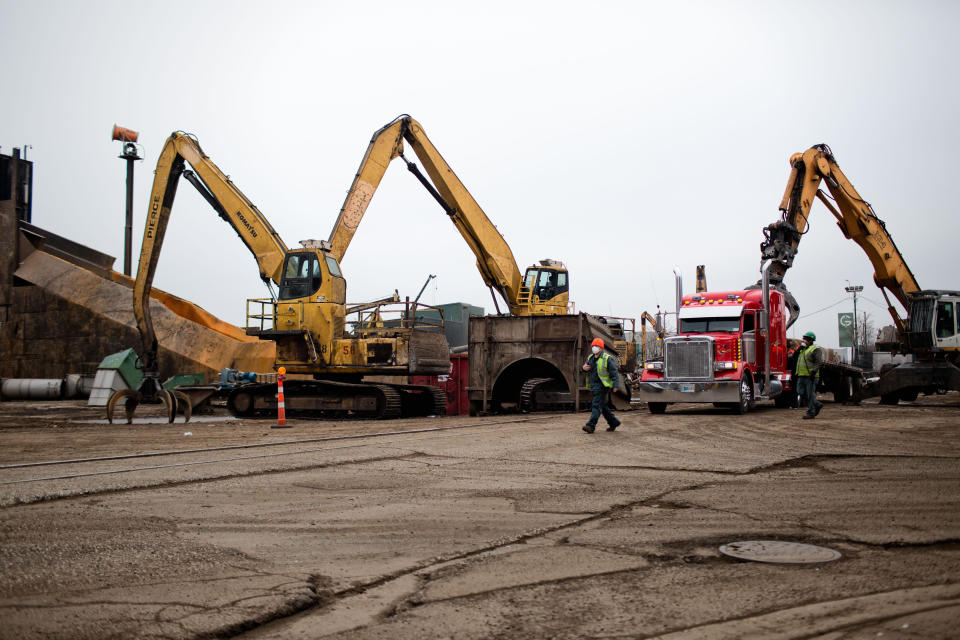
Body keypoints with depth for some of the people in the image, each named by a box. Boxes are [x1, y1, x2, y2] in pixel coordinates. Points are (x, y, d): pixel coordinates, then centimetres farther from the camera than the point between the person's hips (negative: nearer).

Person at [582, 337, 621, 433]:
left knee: (597, 405, -13)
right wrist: (584, 367, 2)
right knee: (603, 406, 15)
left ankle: (591, 425, -19)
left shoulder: (607, 358, -8)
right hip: (594, 386, 9)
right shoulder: (591, 358, 15)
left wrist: (615, 385, -21)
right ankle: (614, 422, 28)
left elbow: (614, 373, -11)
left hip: (602, 386, -9)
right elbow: (586, 367, 28)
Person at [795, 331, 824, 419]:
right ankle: (817, 405, 23)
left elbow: (819, 362, -15)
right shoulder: (803, 349, 18)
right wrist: (797, 351, 3)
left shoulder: (815, 349, -8)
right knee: (802, 392, 8)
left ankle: (811, 413, 2)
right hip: (802, 375, 9)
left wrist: (813, 371, -24)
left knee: (810, 394, -4)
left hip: (810, 376, -9)